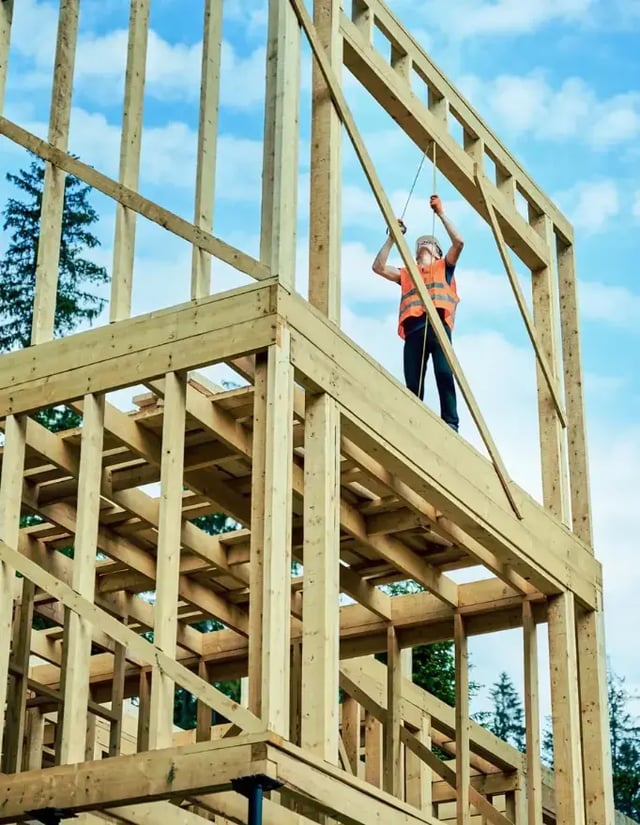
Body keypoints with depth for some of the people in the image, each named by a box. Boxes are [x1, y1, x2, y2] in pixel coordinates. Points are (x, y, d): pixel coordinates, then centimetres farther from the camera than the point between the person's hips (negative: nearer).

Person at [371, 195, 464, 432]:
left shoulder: (443, 267, 27)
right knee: (413, 383, -8)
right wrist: (392, 237, 22)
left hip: (437, 324, -3)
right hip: (413, 328, 3)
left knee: (444, 373, -20)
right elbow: (378, 266, 24)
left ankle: (450, 423, -24)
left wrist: (441, 214, 13)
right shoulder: (406, 274, 33)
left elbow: (458, 242, 12)